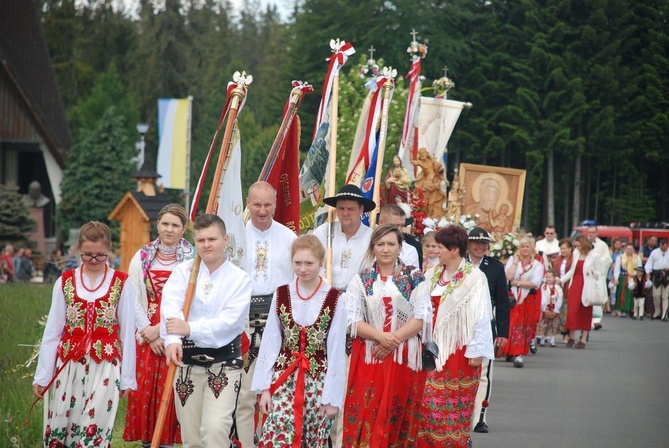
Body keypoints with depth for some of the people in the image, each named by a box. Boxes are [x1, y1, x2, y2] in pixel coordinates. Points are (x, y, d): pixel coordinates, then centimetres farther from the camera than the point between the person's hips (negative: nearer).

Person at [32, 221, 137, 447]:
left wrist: (127, 377, 3)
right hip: (68, 365, 2)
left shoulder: (121, 284, 0)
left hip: (105, 367, -2)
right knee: (59, 428, 2)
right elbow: (52, 332, 8)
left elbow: (127, 333, 3)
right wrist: (42, 375, 7)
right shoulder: (65, 282, 5)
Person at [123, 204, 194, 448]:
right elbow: (135, 300, 4)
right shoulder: (142, 257, 7)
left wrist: (161, 328, -11)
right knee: (144, 388, 1)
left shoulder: (192, 259, -3)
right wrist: (149, 332, -5)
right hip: (147, 334, 3)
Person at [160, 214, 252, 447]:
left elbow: (231, 320, -14)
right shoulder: (182, 271, 3)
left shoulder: (240, 279, -1)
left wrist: (190, 329, -26)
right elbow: (171, 307, -14)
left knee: (216, 428, -16)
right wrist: (172, 339, -33)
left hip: (224, 364, -2)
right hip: (187, 362, 2)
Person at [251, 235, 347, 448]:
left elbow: (337, 350, -3)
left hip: (318, 380, -1)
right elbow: (270, 343, 6)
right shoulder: (281, 295, 3)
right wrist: (264, 387, 1)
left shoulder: (334, 300, -4)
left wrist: (333, 396, -4)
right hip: (284, 377, 1)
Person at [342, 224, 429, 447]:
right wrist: (381, 337, -16)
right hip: (368, 358, 0)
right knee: (366, 417, -5)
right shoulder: (360, 280, 8)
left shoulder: (415, 277, 6)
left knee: (400, 418, 1)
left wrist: (393, 340, -13)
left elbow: (422, 317, -2)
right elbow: (353, 320, 0)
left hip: (406, 357, 0)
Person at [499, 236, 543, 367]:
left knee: (525, 327, -4)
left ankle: (520, 354, -5)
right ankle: (510, 352, 13)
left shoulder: (537, 264, 3)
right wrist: (516, 262, -7)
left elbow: (535, 283, -11)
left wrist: (516, 283, -10)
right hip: (512, 298, 1)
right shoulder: (512, 260, 7)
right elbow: (508, 276, -10)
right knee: (511, 325, -1)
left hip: (529, 300, -1)